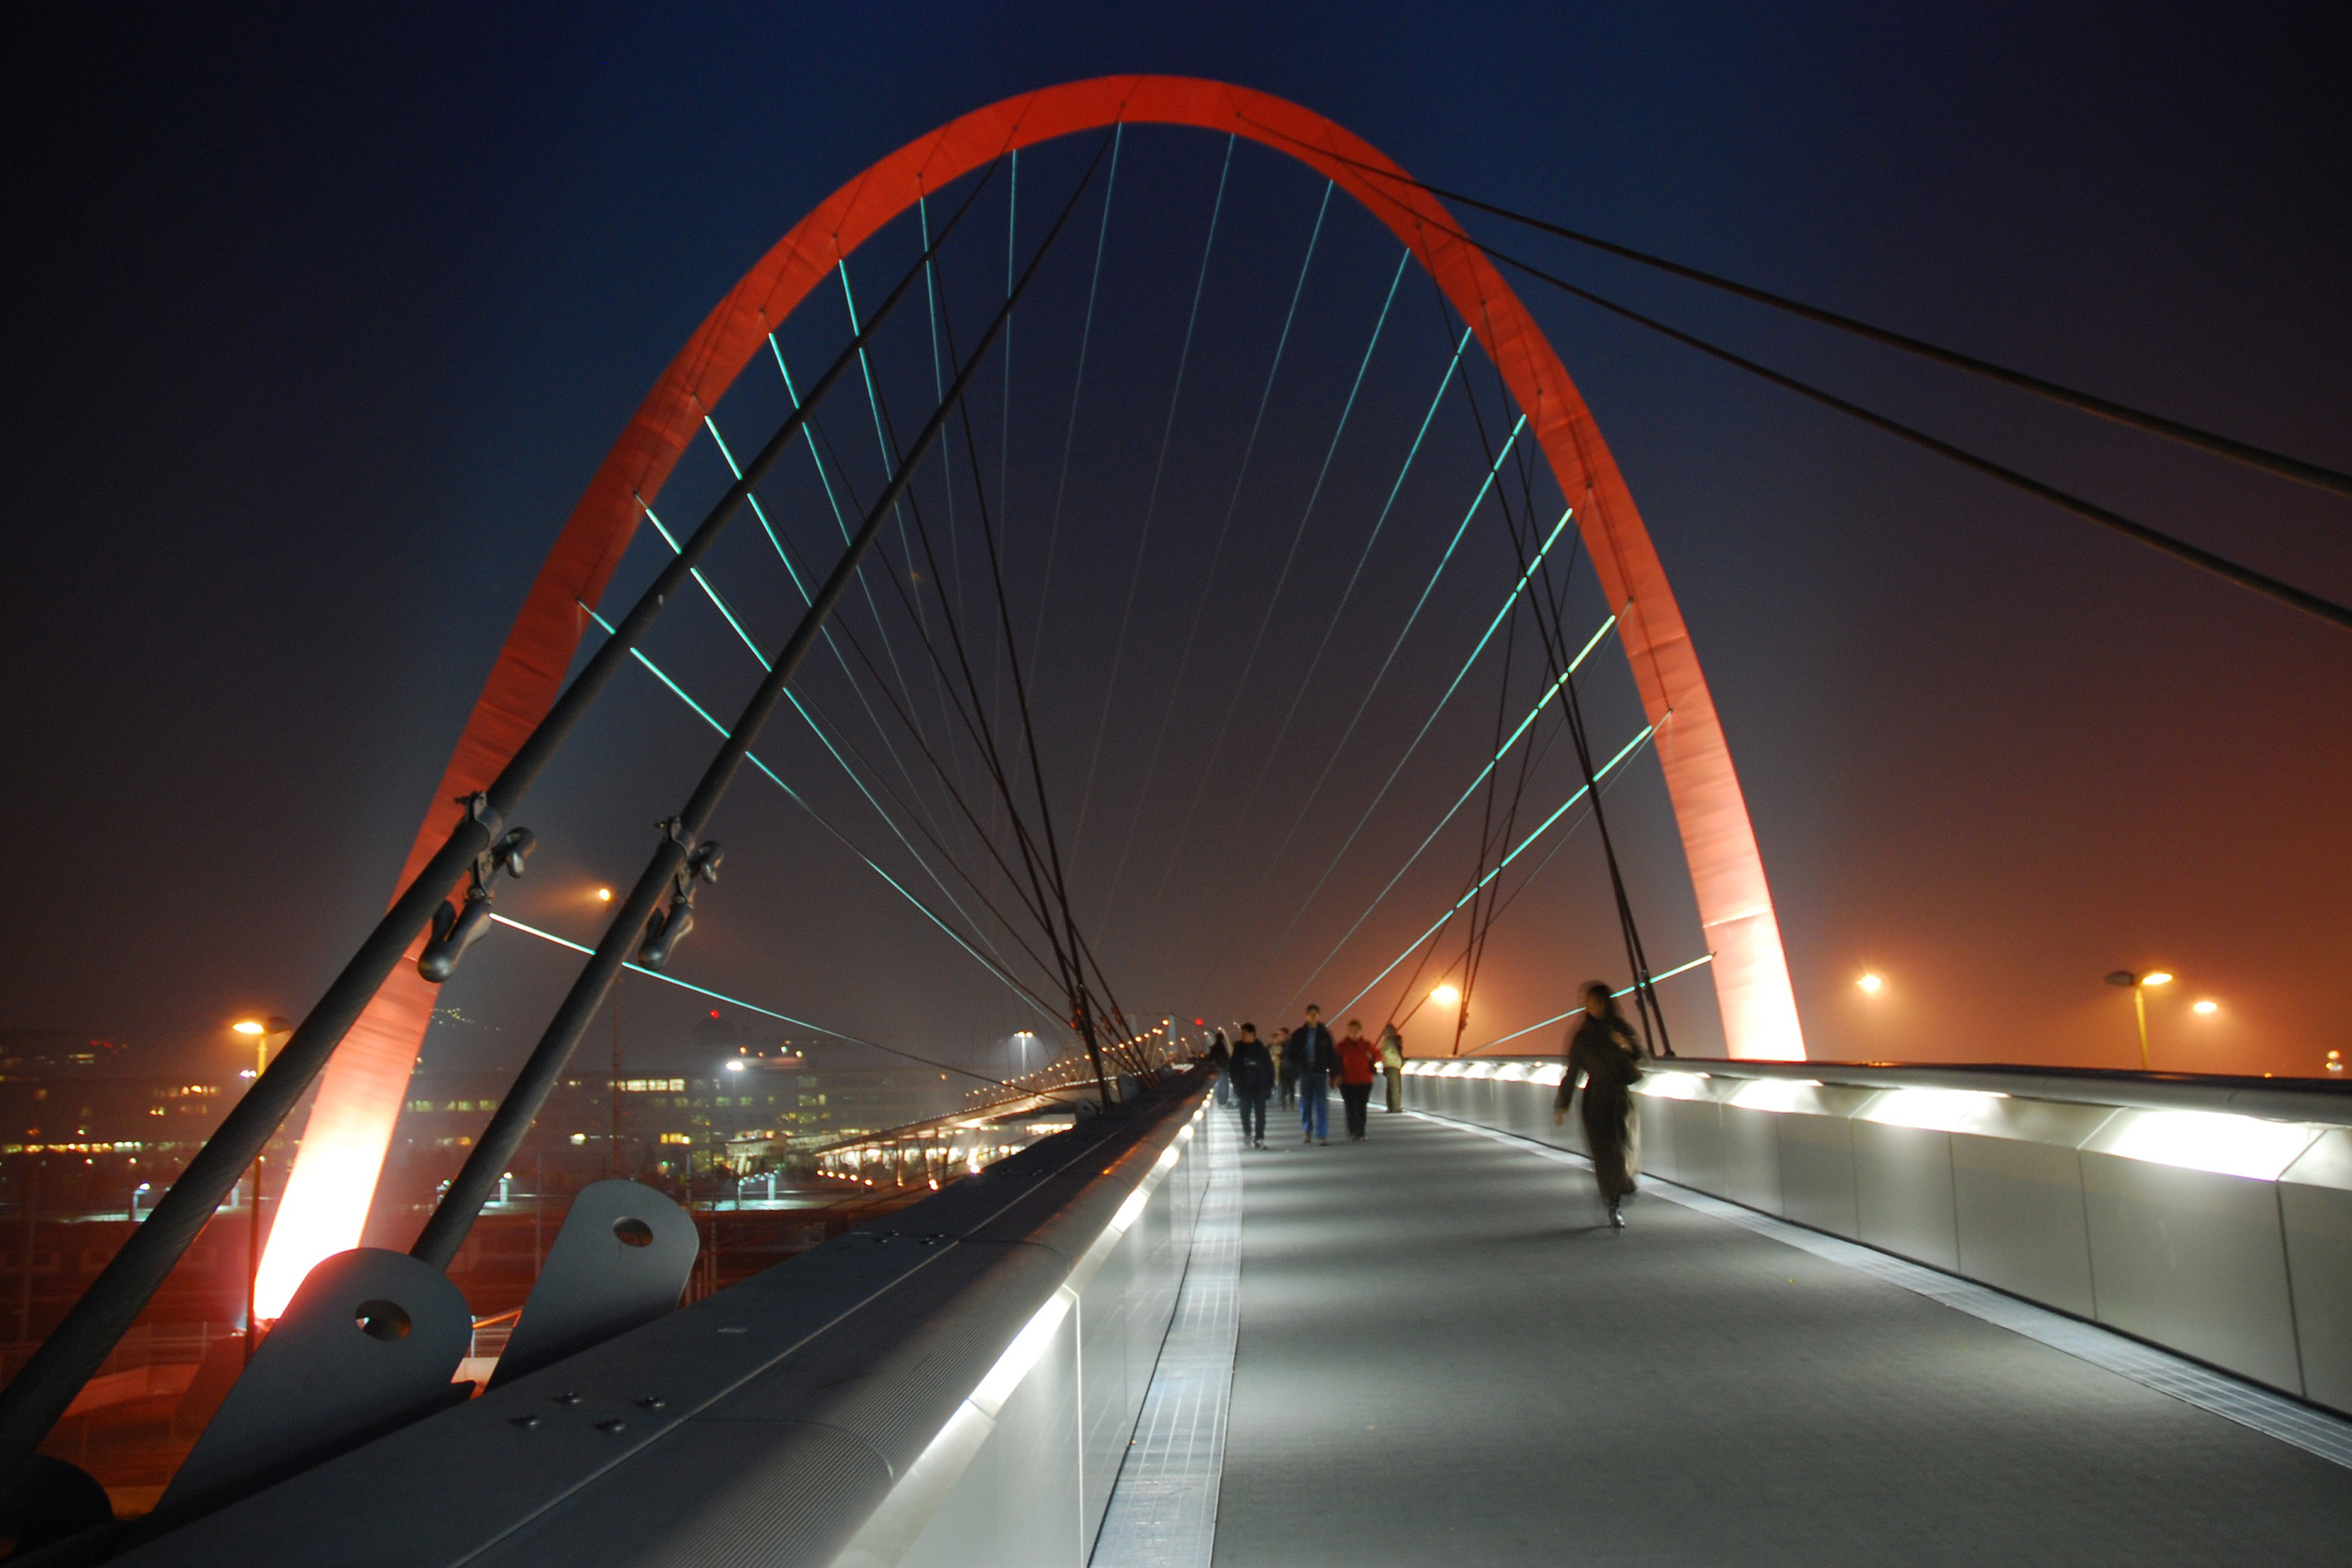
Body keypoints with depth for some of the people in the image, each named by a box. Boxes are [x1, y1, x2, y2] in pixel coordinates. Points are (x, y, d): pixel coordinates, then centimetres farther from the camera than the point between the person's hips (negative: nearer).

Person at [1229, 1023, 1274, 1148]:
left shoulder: (1262, 1048, -1)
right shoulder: (1239, 1048, 2)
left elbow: (1269, 1067, 2)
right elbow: (1234, 1068, 3)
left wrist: (1269, 1084, -4)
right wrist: (1236, 1085, -3)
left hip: (1260, 1086, -1)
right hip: (1245, 1086, 1)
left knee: (1260, 1113, -3)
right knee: (1245, 1111, 2)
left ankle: (1259, 1139, 0)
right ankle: (1247, 1132, 28)